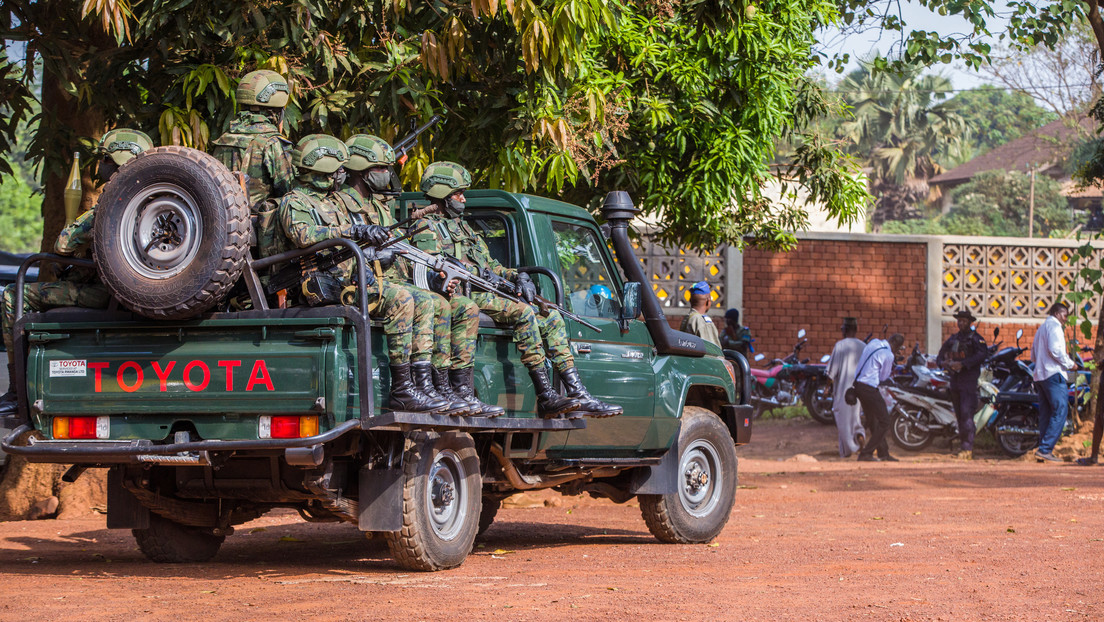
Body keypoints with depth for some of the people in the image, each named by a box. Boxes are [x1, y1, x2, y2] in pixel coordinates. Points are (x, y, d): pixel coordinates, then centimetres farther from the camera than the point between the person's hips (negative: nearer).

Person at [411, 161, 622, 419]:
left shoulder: (464, 228, 29)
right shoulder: (426, 227, 1)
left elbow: (491, 266, 27)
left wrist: (518, 276, 7)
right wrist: (480, 275, -22)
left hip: (485, 294, 9)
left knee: (551, 319, -3)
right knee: (523, 312, -29)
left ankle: (578, 395, -12)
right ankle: (546, 397, -32)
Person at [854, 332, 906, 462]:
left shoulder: (873, 343, 8)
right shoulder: (888, 355, -14)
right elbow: (883, 377, -6)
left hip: (858, 385, 9)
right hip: (870, 388, -9)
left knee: (874, 422, 18)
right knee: (884, 422, 0)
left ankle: (883, 453, 24)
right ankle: (866, 454, -4)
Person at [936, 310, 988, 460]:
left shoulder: (975, 338, -2)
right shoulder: (953, 339, 18)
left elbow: (982, 353, -18)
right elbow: (940, 356, 20)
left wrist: (963, 363, -24)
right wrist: (943, 362, -6)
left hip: (969, 379, -7)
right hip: (955, 379, 7)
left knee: (967, 414, -14)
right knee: (959, 415, 9)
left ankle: (967, 449, -17)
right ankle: (963, 446, 15)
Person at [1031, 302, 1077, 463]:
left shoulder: (1041, 329, 25)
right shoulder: (1054, 326, -4)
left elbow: (1033, 356, 26)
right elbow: (1054, 349, -19)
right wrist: (1069, 364, -8)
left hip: (1039, 375, 10)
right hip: (1053, 373, -10)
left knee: (1046, 414, 8)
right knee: (1060, 411, -12)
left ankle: (1043, 451, 3)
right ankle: (1045, 449, -19)